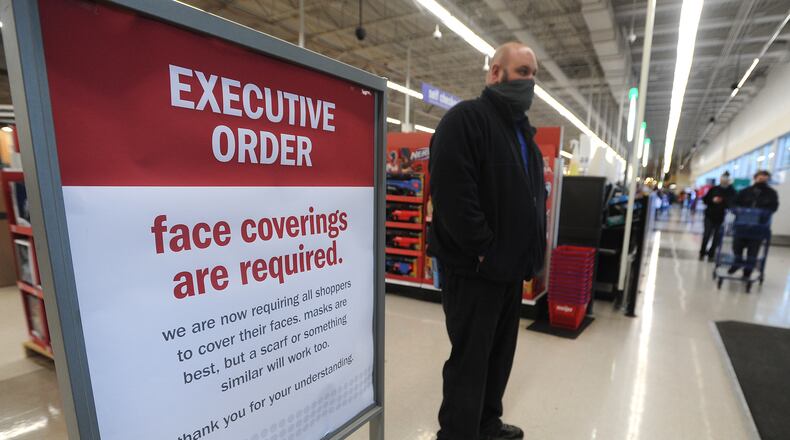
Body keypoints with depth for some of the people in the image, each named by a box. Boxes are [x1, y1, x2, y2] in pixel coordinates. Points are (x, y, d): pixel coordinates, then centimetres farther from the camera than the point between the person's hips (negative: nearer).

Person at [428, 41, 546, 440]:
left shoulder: (522, 130, 18)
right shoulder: (466, 118, -12)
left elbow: (533, 194, 22)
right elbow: (452, 193, -24)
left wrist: (530, 247, 10)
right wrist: (484, 251, -21)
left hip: (509, 267, 10)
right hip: (474, 268, -9)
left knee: (499, 353, 21)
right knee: (470, 360, 3)